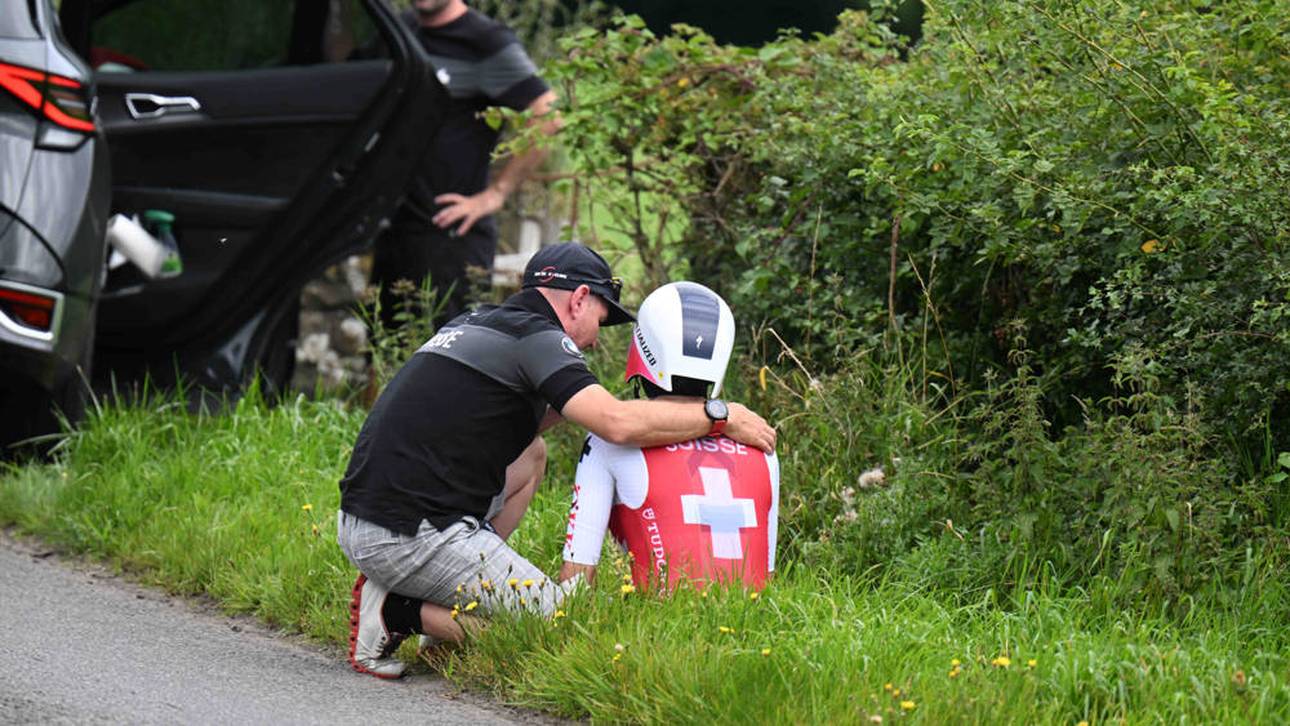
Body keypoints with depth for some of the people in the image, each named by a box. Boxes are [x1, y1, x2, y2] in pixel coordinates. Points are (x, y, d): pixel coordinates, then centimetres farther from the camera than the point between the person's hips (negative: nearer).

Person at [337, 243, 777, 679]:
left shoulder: (471, 325, 21)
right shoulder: (536, 336, -6)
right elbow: (618, 424, -19)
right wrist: (720, 416, -8)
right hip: (413, 538, -9)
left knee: (530, 456, 27)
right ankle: (400, 612, -7)